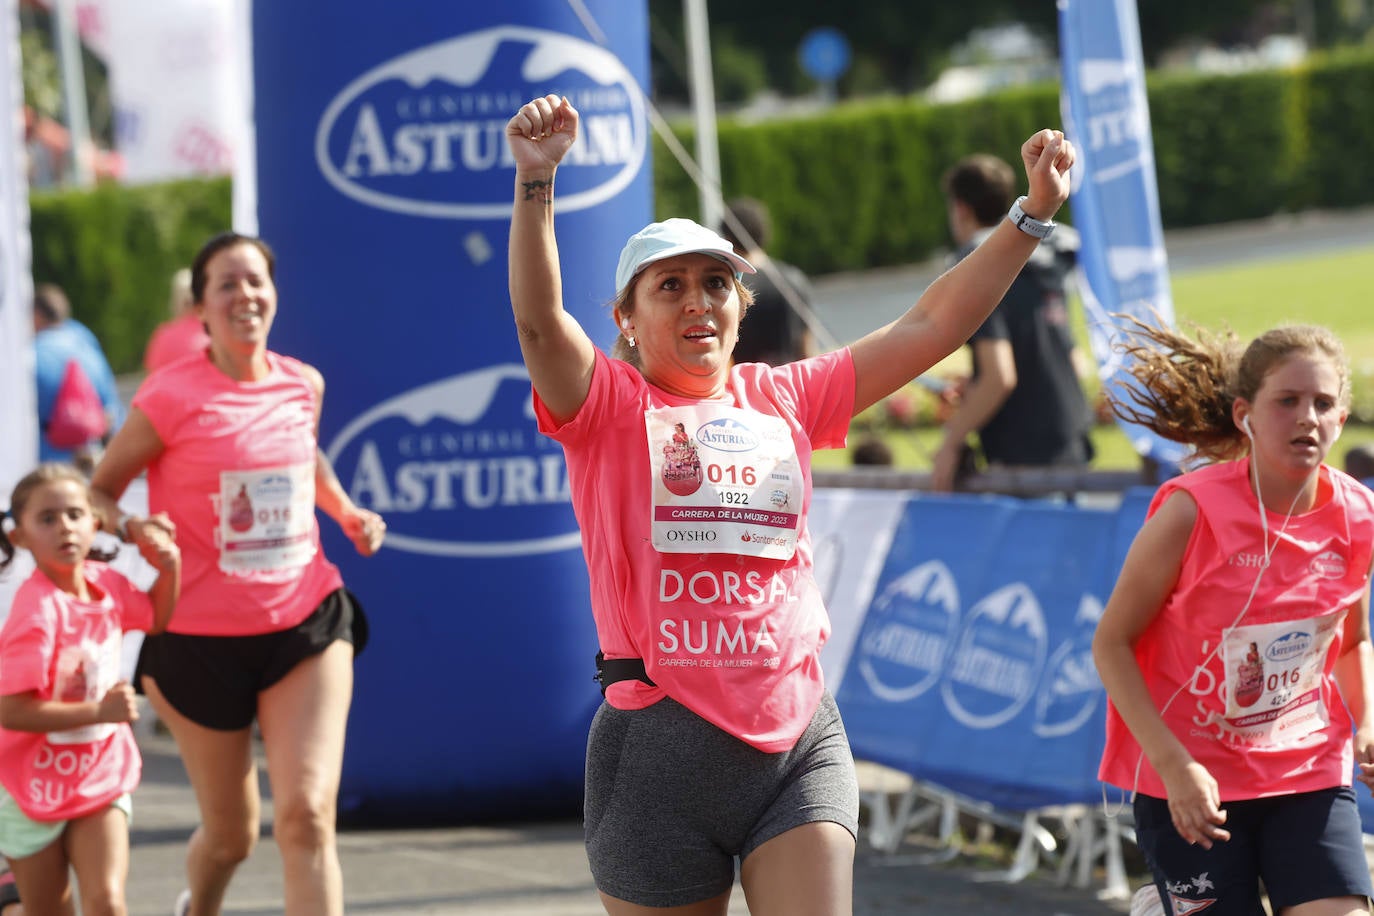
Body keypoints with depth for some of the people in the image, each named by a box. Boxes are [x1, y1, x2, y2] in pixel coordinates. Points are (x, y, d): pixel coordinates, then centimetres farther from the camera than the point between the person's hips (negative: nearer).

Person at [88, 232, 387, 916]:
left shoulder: (303, 385, 3)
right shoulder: (172, 397, -11)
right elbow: (96, 493, -2)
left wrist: (346, 512, 11)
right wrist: (135, 529, -23)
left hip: (305, 624, 2)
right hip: (202, 638, -2)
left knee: (307, 815, -15)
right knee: (231, 836, 11)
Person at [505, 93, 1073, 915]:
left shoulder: (786, 400, 13)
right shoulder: (608, 405, 1)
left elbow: (929, 328, 15)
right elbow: (539, 319, -17)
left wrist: (1033, 213, 10)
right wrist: (537, 181, -32)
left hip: (798, 738, 3)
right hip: (662, 745, -3)